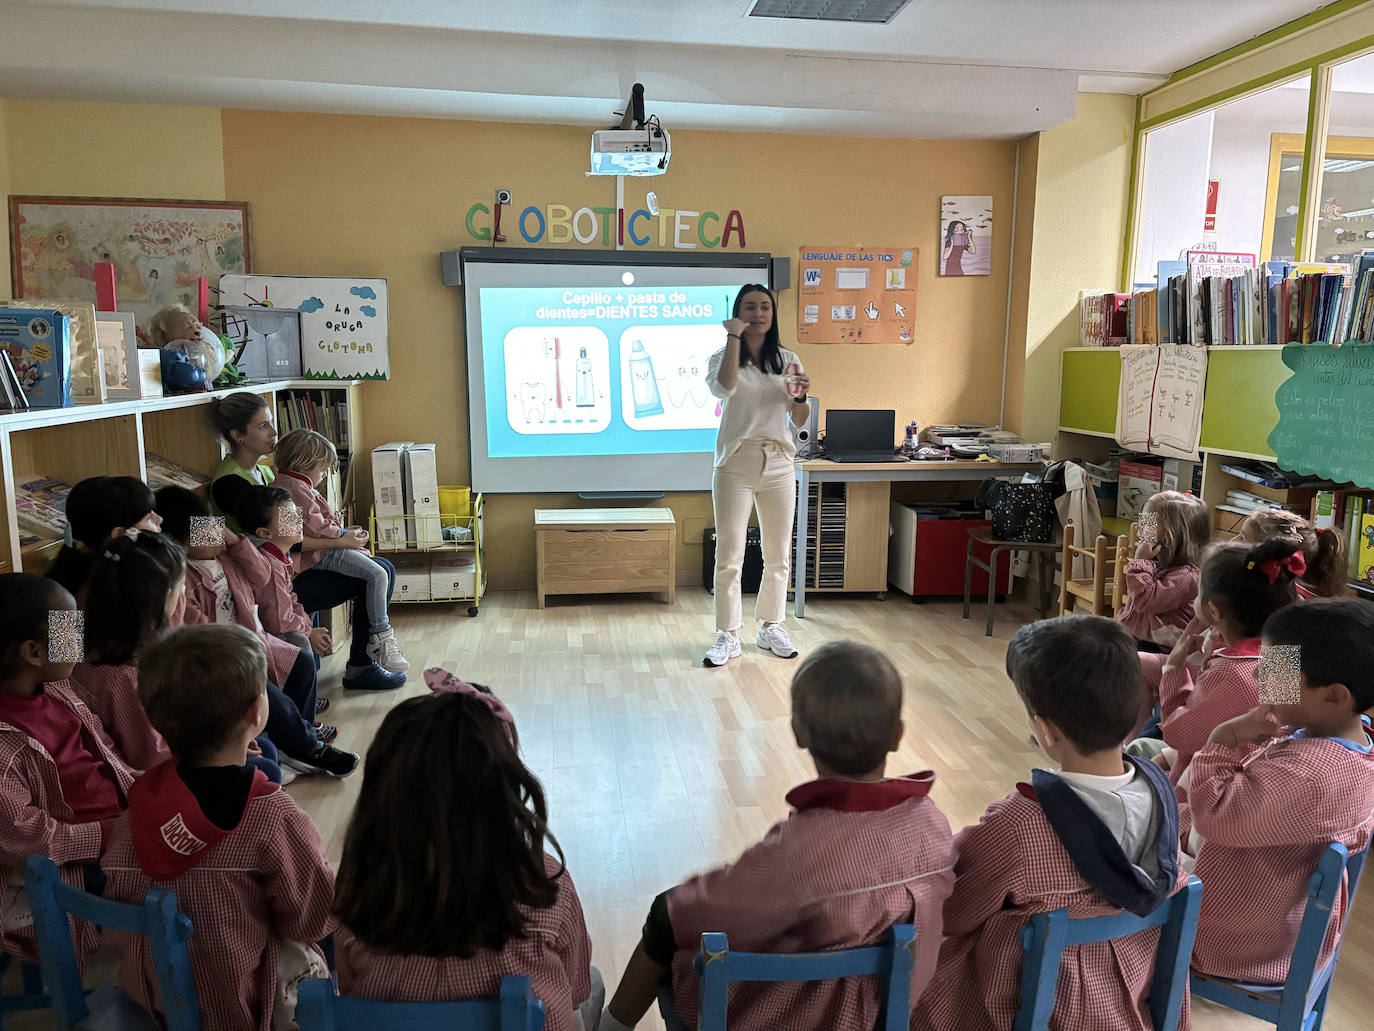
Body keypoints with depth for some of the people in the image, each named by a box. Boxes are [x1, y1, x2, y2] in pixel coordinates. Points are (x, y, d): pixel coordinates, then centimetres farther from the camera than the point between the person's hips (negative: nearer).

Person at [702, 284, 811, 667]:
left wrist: (800, 397, -9)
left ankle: (771, 627, 25)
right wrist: (734, 337, -15)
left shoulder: (788, 360, 11)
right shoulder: (722, 358, 2)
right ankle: (728, 636, 8)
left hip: (778, 463, 3)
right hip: (736, 463, -3)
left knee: (778, 554, 10)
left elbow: (799, 421, 12)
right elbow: (724, 388, -23)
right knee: (729, 555, -2)